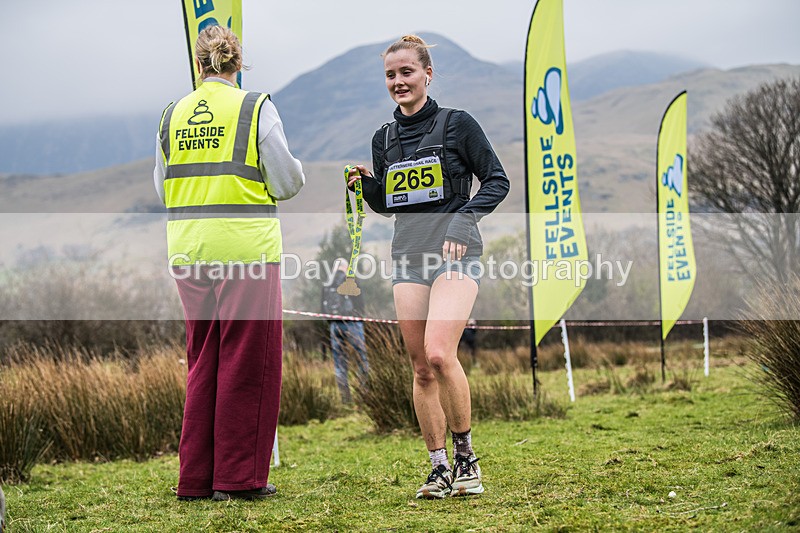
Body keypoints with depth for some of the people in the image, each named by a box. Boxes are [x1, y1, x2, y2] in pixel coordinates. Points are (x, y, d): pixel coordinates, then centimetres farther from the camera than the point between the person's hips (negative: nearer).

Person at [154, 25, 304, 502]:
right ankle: (239, 476, 6)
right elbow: (286, 183, -4)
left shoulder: (173, 115, 7)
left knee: (203, 361, 13)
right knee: (247, 363, 4)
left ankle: (198, 478, 16)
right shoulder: (255, 109, -5)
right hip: (245, 246, -4)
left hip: (188, 250, 5)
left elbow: (162, 188, 14)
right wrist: (295, 170, 17)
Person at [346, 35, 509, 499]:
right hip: (408, 255, 5)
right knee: (421, 368, 2)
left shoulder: (456, 124, -1)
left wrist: (464, 218, -14)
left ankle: (465, 455, -4)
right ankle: (440, 469, 10)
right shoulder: (385, 139, 14)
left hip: (455, 251, -5)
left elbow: (497, 181, 0)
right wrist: (367, 183, 2)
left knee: (439, 355, -22)